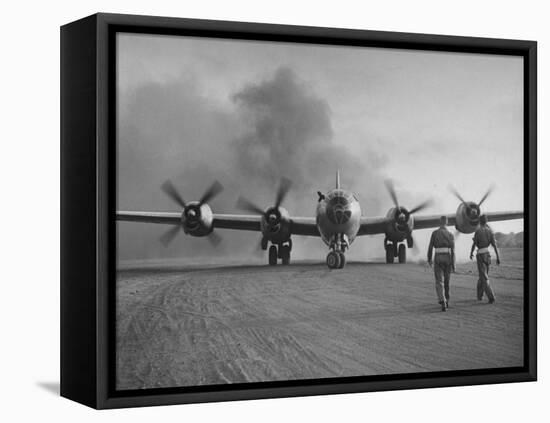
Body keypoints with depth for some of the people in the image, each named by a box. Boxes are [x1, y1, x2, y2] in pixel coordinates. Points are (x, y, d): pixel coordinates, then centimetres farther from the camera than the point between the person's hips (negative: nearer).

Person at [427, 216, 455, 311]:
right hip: (448, 259, 1)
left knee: (439, 282, -4)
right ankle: (446, 301, 31)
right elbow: (452, 250, -5)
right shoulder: (450, 235, 0)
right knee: (447, 281, 20)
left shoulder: (434, 233, -1)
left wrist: (429, 259, 15)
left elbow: (430, 247, 0)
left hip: (438, 259, -1)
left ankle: (443, 303, -23)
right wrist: (453, 264, -4)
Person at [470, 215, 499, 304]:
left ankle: (491, 297, -17)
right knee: (483, 275, 21)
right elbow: (494, 245, -5)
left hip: (480, 255, -5)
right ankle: (480, 295, 33)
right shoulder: (490, 231, 0)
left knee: (484, 278, -5)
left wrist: (471, 253, 9)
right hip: (488, 254, 5)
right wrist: (498, 257, -4)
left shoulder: (478, 231, -12)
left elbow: (474, 244, -8)